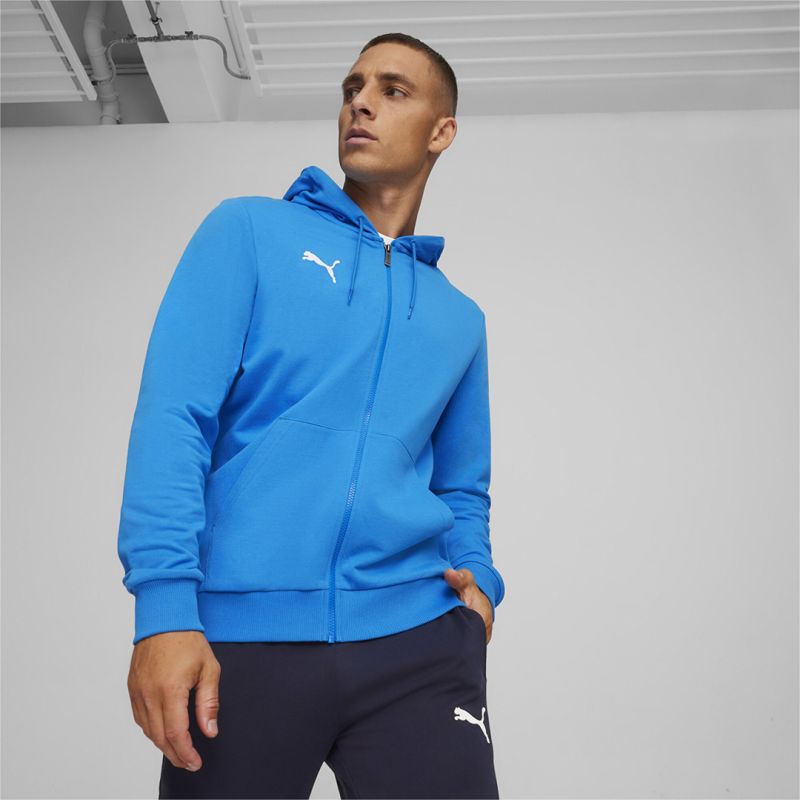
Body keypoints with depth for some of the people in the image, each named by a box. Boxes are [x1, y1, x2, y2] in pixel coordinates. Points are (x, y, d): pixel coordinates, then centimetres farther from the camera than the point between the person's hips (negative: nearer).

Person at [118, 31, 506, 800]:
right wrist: (165, 606, -15)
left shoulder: (459, 318, 16)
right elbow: (174, 415, -5)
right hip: (238, 637, -2)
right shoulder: (249, 231, 5)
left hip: (417, 639, 3)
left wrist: (478, 579, 1)